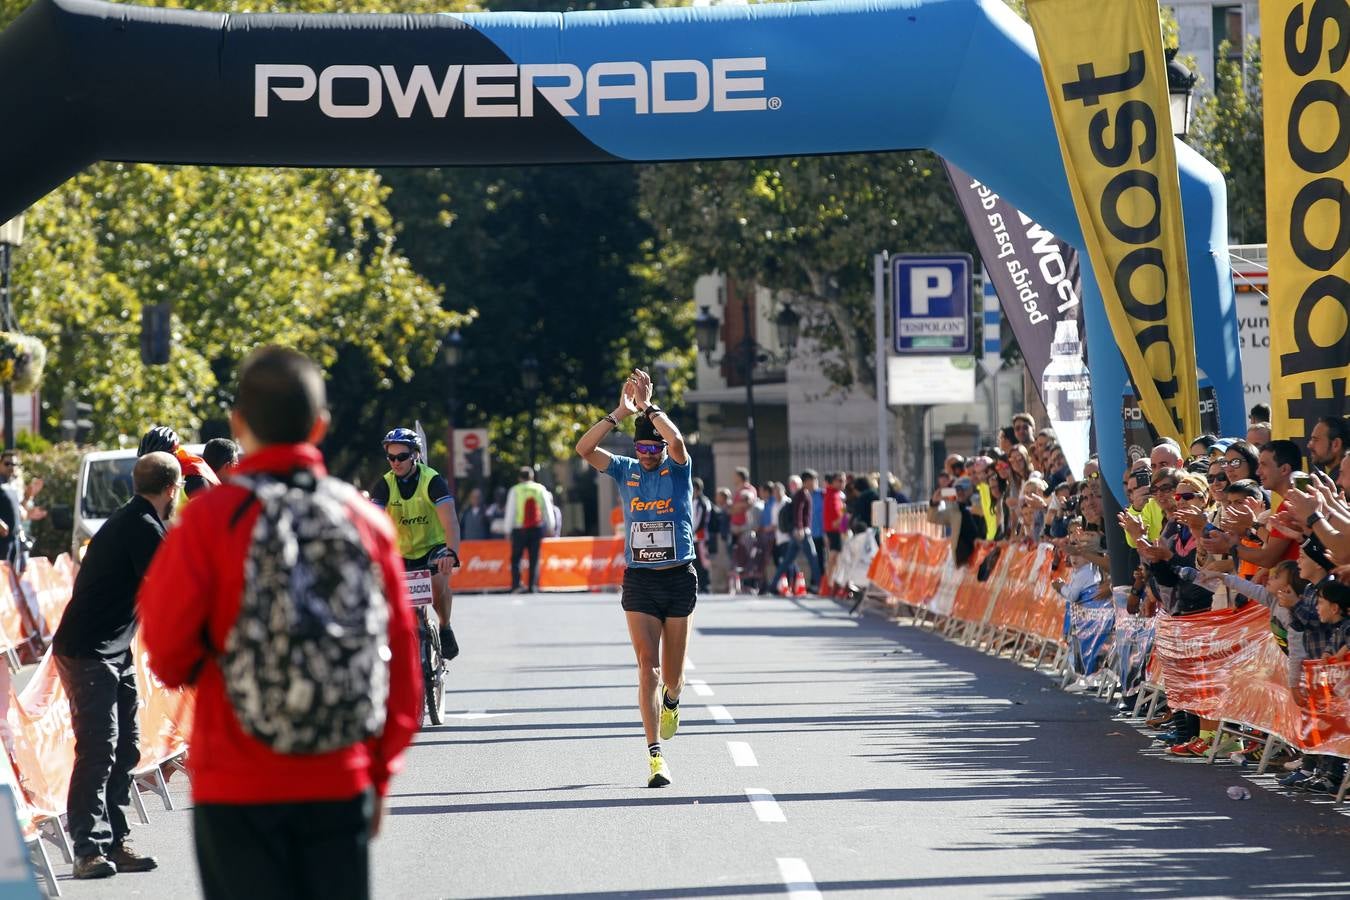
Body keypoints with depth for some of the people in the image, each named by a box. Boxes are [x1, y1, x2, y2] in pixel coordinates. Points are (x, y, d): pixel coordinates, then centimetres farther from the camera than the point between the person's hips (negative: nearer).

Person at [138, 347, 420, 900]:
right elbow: (402, 659, 4)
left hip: (237, 788, -2)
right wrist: (381, 773, 14)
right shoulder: (366, 519, 1)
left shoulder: (210, 517, -9)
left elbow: (167, 647, -6)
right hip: (342, 785, 3)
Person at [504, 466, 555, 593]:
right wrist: (550, 527, 14)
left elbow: (510, 512, -1)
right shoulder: (540, 489, 4)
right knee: (534, 558, 6)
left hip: (519, 529, -2)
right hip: (537, 529, 2)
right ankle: (533, 586, 1)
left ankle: (516, 585, -11)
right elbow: (547, 509, 7)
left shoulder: (515, 491, -2)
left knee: (516, 558, 3)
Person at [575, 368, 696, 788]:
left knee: (671, 672, 9)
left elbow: (676, 440, -24)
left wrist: (648, 406, -17)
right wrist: (620, 413, -13)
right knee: (648, 666, -12)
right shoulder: (626, 471, 5)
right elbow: (584, 448, -8)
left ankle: (671, 703, 47)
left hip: (679, 579, 0)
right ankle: (655, 755, -17)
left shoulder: (679, 470, 0)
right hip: (638, 580, 0)